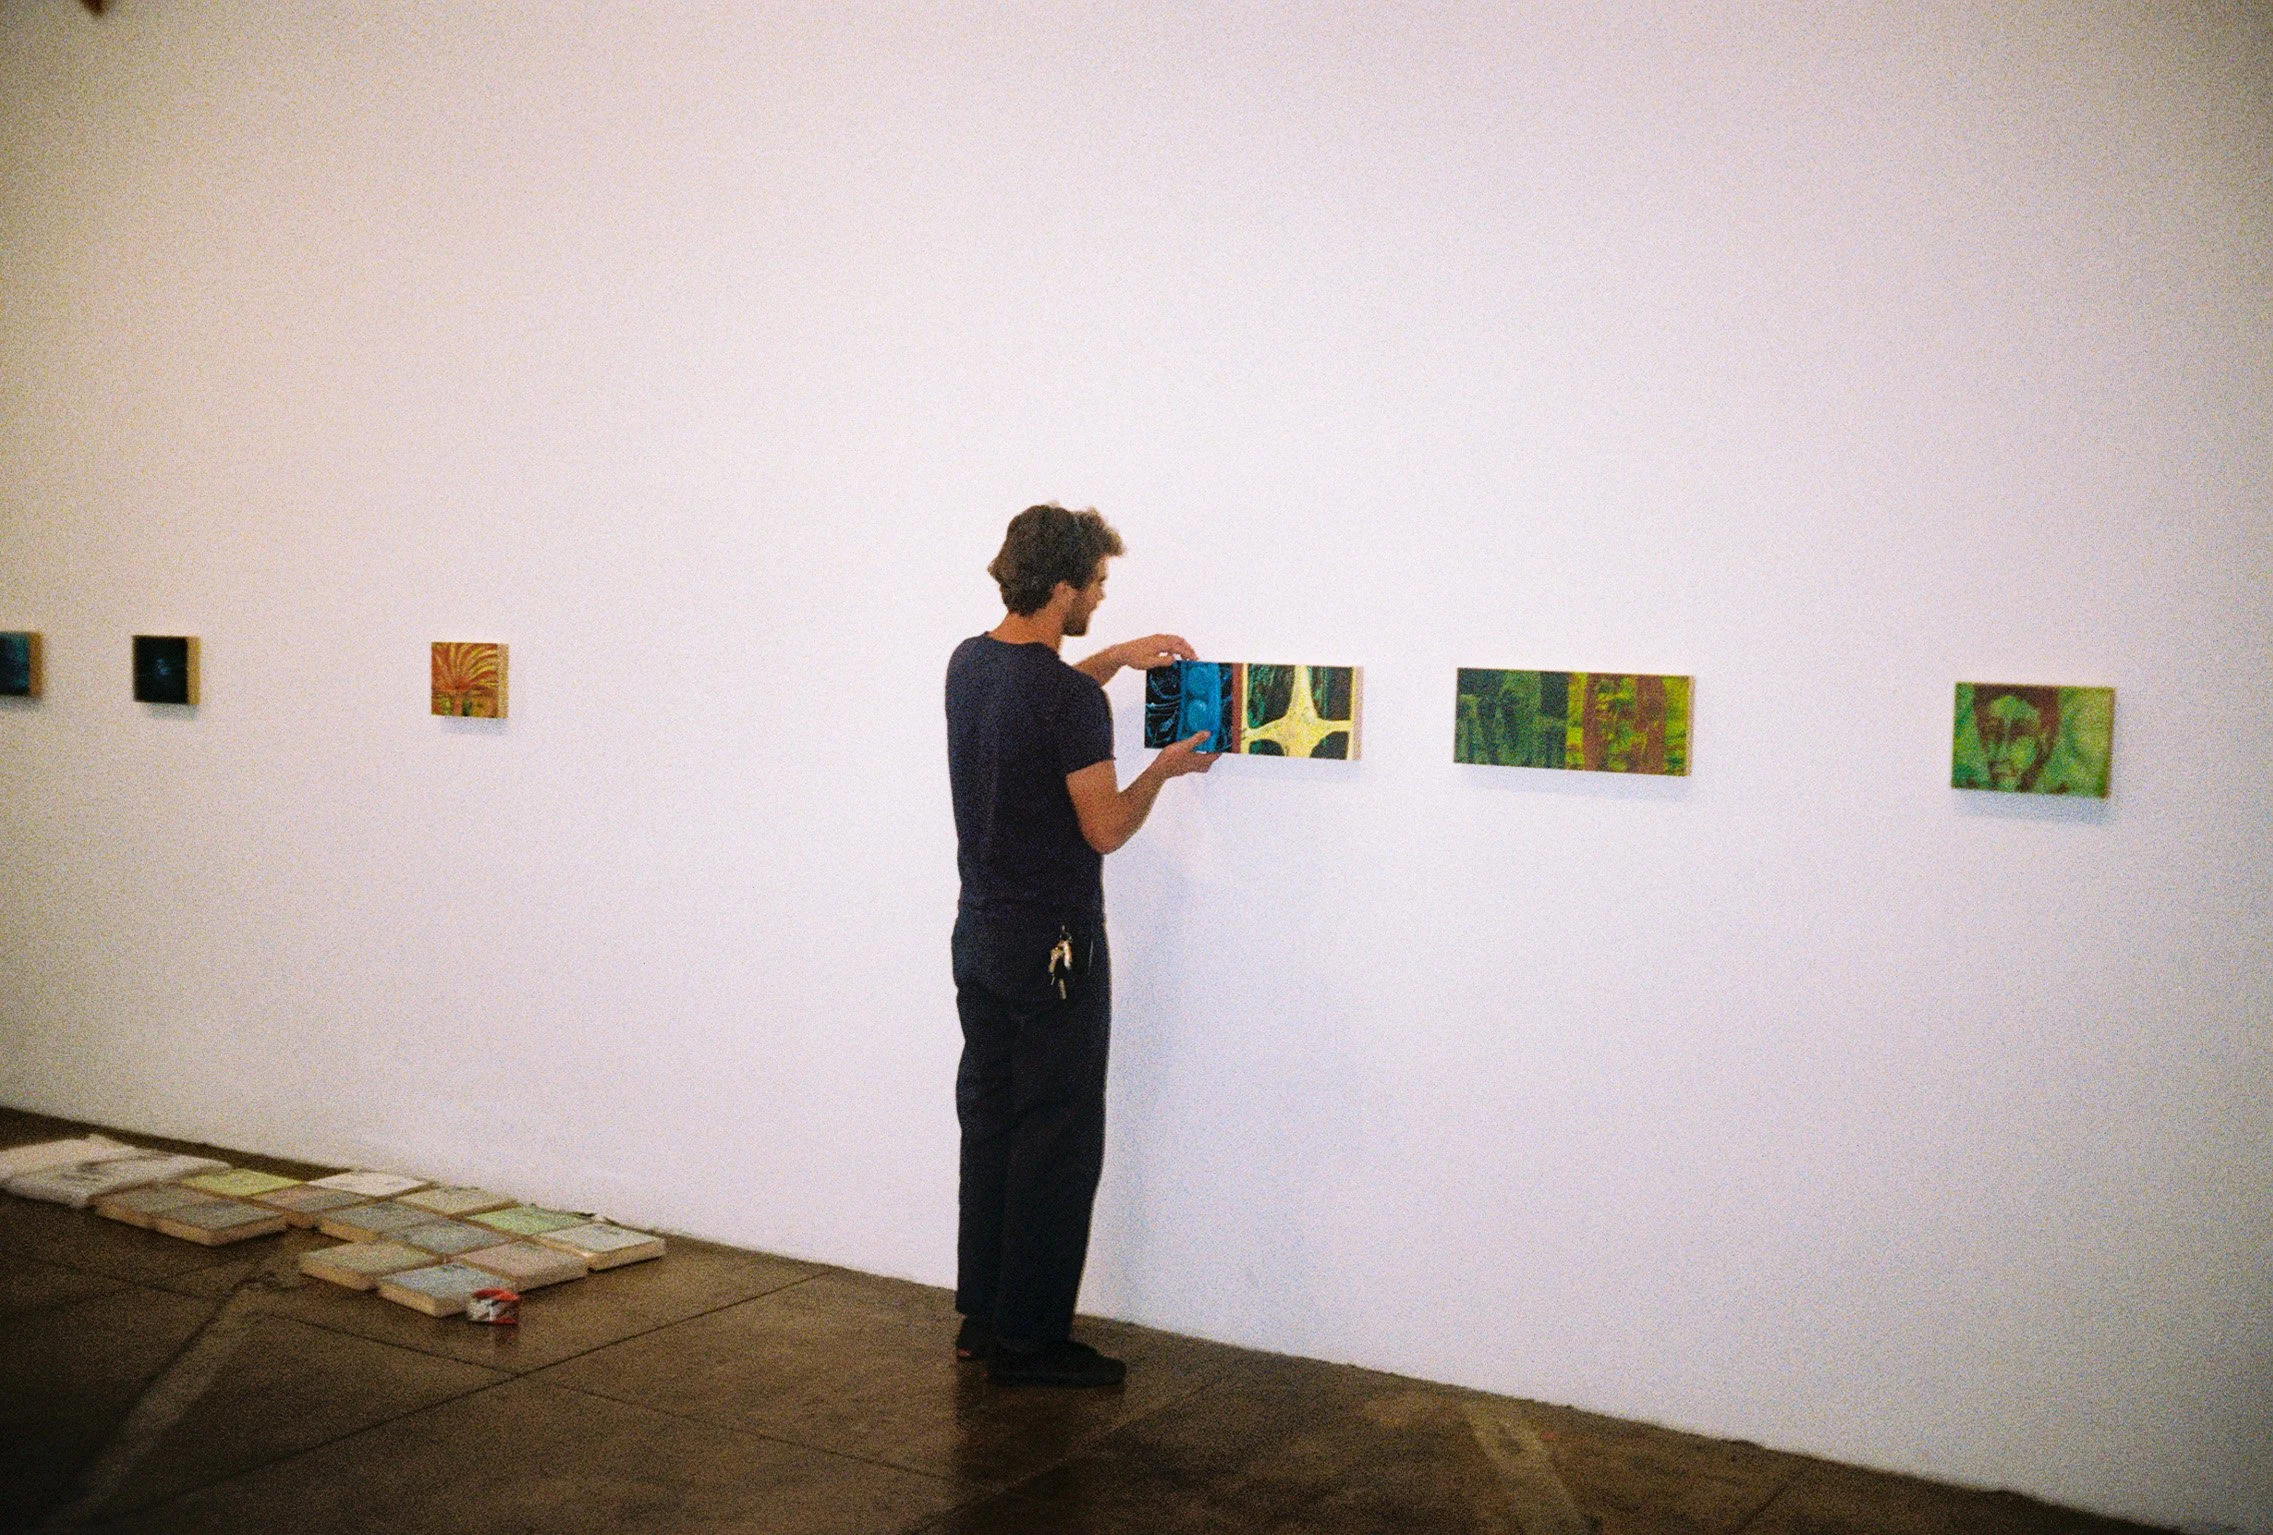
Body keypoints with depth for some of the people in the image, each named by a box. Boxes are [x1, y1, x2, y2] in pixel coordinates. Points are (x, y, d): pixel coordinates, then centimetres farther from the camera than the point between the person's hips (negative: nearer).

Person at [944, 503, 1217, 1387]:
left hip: (978, 938, 9)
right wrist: (1163, 770, 1)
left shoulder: (969, 664, 6)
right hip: (1052, 950, -9)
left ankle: (981, 1317, 23)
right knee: (1057, 1144, 1)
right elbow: (1105, 829, -16)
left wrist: (1117, 657, 26)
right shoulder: (1073, 700, -21)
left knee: (988, 1126, 15)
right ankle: (1028, 1341, 8)